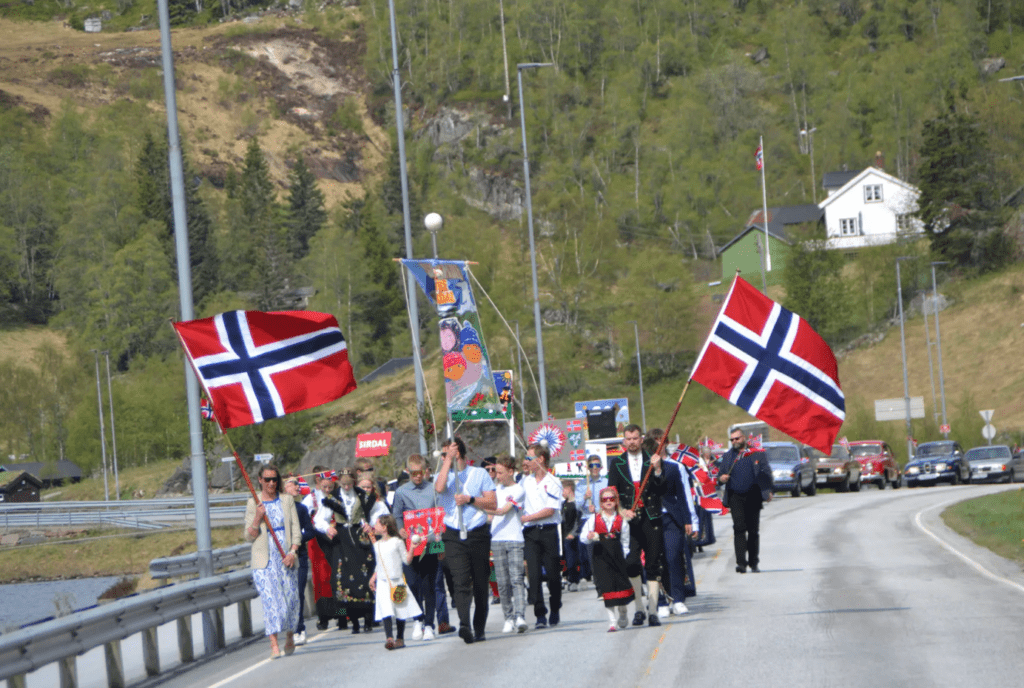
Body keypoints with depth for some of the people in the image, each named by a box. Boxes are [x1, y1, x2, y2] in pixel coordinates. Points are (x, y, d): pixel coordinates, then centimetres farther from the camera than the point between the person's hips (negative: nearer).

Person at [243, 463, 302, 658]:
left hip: (285, 559, 2)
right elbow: (249, 536, 1)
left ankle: (290, 637, 24)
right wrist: (257, 517, -15)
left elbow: (296, 530, 8)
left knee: (291, 597, 2)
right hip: (264, 560, -2)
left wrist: (292, 551, -7)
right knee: (270, 599, -13)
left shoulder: (287, 500, 9)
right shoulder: (253, 504, 4)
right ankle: (274, 644, -15)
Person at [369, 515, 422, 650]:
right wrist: (373, 578, 16)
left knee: (401, 611, 4)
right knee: (386, 611, -14)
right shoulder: (377, 545, 13)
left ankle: (400, 638, 17)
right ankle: (389, 638, -23)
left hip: (397, 582, -2)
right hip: (383, 583, 3)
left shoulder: (397, 542, -2)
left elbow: (406, 560, -2)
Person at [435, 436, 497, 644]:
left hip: (478, 535, 1)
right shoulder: (443, 474, 10)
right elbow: (439, 488, -15)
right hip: (454, 536, -1)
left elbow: (492, 503, 3)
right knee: (461, 582, -17)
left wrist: (469, 499, -10)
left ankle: (479, 629, 15)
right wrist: (449, 461, -12)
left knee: (480, 584, 5)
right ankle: (465, 625, -30)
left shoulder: (480, 474, 9)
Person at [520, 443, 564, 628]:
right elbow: (519, 504, 27)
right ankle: (540, 614, -10)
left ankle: (555, 611, 19)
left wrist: (526, 518, -11)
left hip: (548, 531, -3)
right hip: (530, 533, 3)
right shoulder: (526, 482, 14)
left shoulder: (553, 483, -2)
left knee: (552, 573, 2)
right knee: (534, 573, -8)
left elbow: (550, 511, -10)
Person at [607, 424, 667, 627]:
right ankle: (639, 608, -2)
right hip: (629, 519, 0)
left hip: (651, 518, 0)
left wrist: (657, 470, -12)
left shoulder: (652, 461, 9)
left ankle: (652, 611, 5)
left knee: (653, 565, 0)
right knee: (631, 563, -12)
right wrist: (622, 511, -10)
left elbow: (662, 491, 2)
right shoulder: (616, 464, 10)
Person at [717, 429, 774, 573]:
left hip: (753, 496, 0)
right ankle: (741, 562, -17)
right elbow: (720, 474, 15)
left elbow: (767, 473, 6)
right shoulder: (727, 456, 14)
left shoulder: (757, 453, 8)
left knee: (753, 530, 5)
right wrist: (721, 478, -9)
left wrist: (768, 491, -4)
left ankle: (753, 563, 14)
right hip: (735, 496, 0)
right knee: (739, 528, -12)